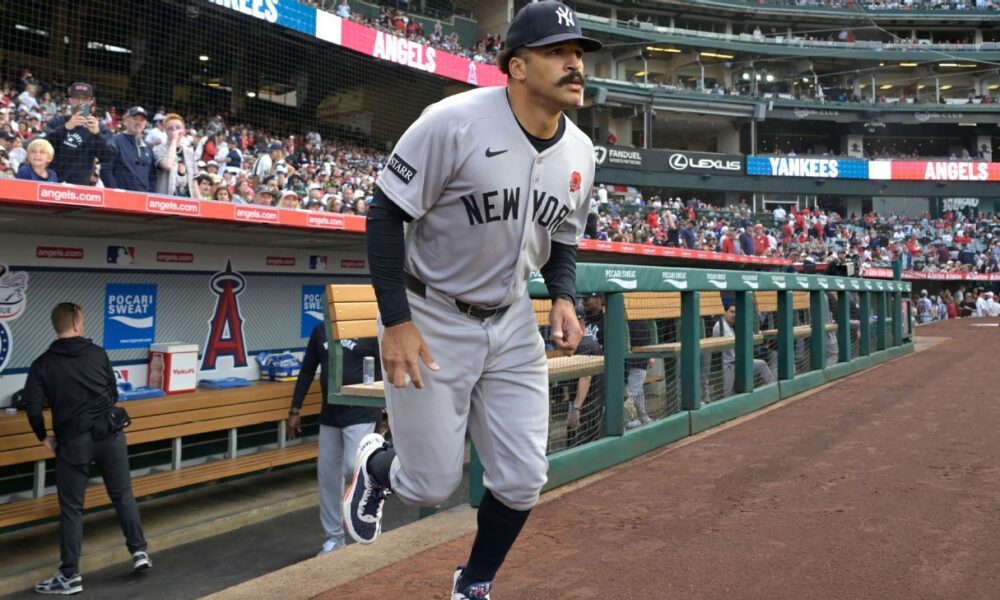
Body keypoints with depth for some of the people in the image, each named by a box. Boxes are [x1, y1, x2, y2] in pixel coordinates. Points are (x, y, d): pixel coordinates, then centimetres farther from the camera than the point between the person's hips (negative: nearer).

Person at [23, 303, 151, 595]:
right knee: (123, 495, 15)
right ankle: (139, 551, 18)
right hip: (109, 435, 2)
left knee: (71, 508, 7)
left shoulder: (43, 364, -1)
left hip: (73, 441, -1)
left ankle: (70, 576, 12)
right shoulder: (98, 353, 3)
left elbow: (32, 407, -7)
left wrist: (44, 436, 10)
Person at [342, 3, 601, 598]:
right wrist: (396, 322, -20)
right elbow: (386, 215, -16)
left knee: (522, 480, 5)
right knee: (432, 486, 3)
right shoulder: (454, 122, -21)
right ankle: (376, 464, 41)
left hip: (511, 324, 6)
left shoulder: (580, 151, -1)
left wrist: (564, 298, -5)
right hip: (430, 319, -5)